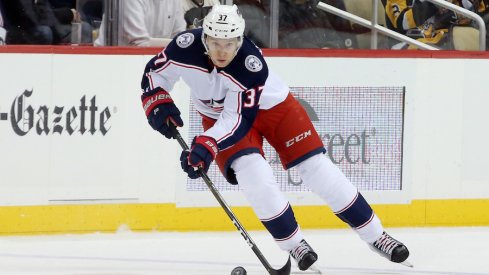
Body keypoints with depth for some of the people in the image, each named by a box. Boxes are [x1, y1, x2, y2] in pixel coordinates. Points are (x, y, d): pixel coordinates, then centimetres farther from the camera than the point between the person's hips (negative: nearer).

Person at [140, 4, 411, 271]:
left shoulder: (251, 64, -36)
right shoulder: (186, 48, -28)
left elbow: (240, 120, -34)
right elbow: (153, 74, -10)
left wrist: (206, 145, -47)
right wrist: (158, 104, -26)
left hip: (271, 105, -2)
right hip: (220, 115, 2)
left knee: (317, 167, -7)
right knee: (253, 173, -23)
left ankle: (375, 235, 5)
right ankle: (294, 244, -3)